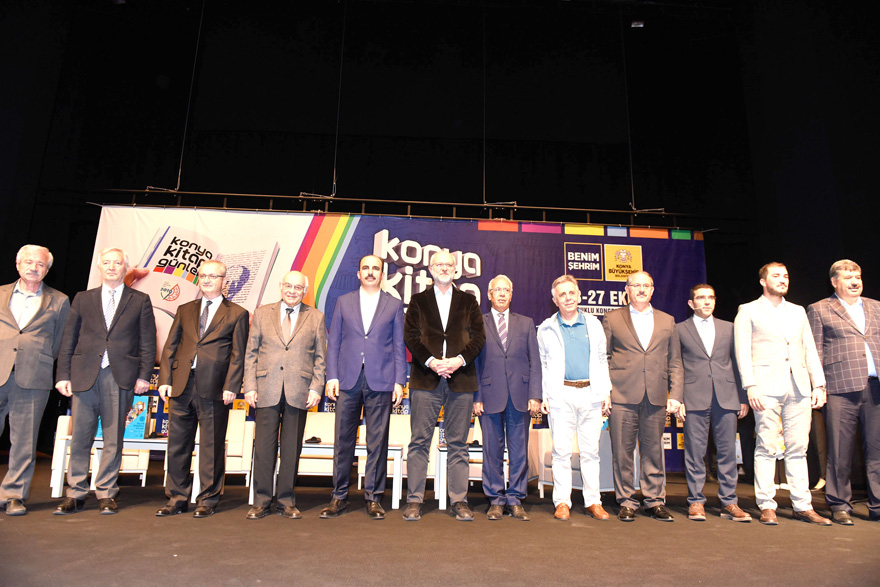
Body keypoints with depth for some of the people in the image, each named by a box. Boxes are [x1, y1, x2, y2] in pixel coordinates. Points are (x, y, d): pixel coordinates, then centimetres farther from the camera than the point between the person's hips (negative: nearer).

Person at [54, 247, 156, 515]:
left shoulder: (140, 300, 7)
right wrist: (63, 374, 3)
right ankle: (75, 494, 17)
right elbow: (68, 340, 11)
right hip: (84, 375, 2)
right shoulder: (83, 299, 13)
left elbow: (148, 342, 4)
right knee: (80, 437, 5)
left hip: (120, 377, -1)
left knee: (113, 439, 4)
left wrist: (144, 375, -4)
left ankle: (106, 494, 14)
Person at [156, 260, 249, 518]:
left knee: (211, 447, 4)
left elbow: (238, 355, -2)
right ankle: (177, 498, 23)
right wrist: (165, 379, 1)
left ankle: (207, 501, 16)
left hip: (214, 389, -4)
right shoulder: (185, 310, 16)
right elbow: (170, 346, 13)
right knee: (178, 444, 10)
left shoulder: (236, 314, 4)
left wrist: (231, 387, -10)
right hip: (182, 386, 4)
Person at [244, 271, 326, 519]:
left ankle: (287, 501, 19)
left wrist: (316, 388, -3)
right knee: (263, 447, 3)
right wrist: (250, 387, 0)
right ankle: (261, 501, 17)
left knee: (291, 449, 6)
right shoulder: (262, 313, 11)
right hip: (266, 391, 1)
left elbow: (320, 357, 7)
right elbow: (251, 353, 9)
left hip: (298, 392, 0)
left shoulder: (316, 318, 9)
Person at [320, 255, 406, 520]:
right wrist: (332, 376, 1)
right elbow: (333, 342, 11)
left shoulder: (394, 305, 10)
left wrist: (399, 381, 0)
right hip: (348, 380, 1)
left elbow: (399, 346, 7)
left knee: (377, 441, 3)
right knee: (343, 440, 4)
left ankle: (373, 498, 14)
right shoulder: (343, 302, 13)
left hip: (380, 381, -1)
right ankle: (339, 496, 17)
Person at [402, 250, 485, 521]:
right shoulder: (418, 301, 13)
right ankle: (414, 501, 10)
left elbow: (479, 336, 6)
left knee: (458, 443, 5)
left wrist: (459, 360, -10)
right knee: (420, 441, 1)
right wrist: (431, 362, -12)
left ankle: (459, 501, 12)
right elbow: (410, 336, 3)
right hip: (425, 379, 0)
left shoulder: (468, 301, 15)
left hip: (461, 379, 1)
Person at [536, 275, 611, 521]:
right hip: (561, 396, -1)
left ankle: (593, 501, 18)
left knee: (591, 450, 7)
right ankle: (562, 502, 11)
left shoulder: (593, 324, 10)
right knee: (561, 450, 1)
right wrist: (543, 395, 1)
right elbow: (542, 365, 8)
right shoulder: (547, 329, 6)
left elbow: (602, 360, 13)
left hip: (591, 394, 2)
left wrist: (606, 392, 7)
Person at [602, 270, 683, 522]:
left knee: (653, 451, 8)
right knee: (622, 452, 2)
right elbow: (602, 358, 6)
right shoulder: (612, 319, 8)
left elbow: (675, 362, 14)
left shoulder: (667, 320, 15)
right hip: (622, 397, -2)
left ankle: (655, 501, 22)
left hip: (656, 398, 2)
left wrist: (675, 395, 5)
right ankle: (626, 502, 15)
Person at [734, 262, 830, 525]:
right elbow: (743, 352, -2)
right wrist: (751, 386, -12)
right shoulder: (748, 311, 6)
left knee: (798, 449, 6)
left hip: (799, 388, 4)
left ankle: (803, 506, 13)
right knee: (766, 449, -3)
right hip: (766, 388, -4)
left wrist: (819, 385, 6)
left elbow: (810, 350, 16)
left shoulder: (798, 311, 20)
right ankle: (766, 506, 4)